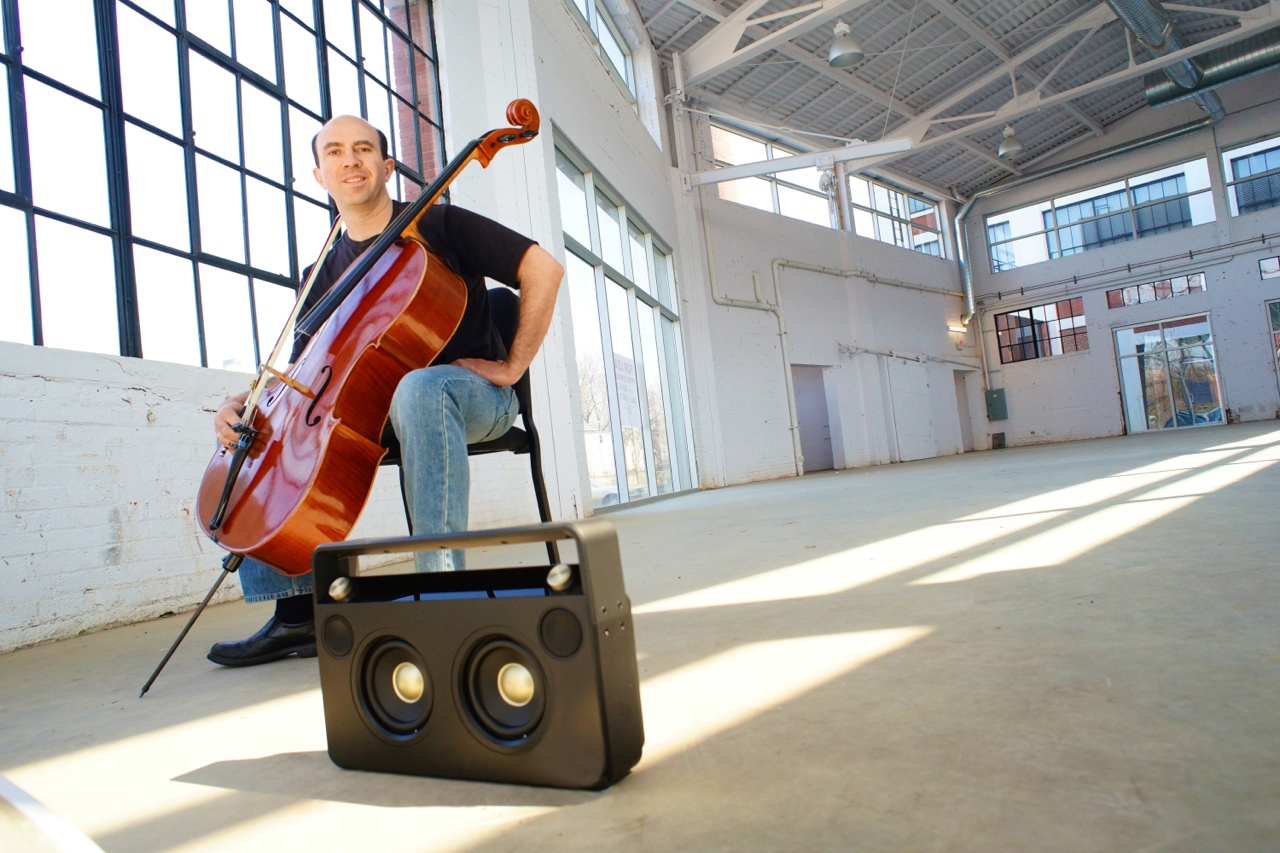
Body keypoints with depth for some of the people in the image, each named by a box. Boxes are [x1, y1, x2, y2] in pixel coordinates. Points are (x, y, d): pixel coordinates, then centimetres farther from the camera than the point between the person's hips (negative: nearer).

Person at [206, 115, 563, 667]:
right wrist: (241, 404, -6)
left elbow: (544, 269, -8)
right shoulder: (324, 274, 14)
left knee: (418, 388, -41)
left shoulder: (437, 225, 0)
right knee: (253, 428, -8)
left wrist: (512, 366, -12)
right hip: (374, 410, 6)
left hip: (472, 393, -5)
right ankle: (298, 611, -9)